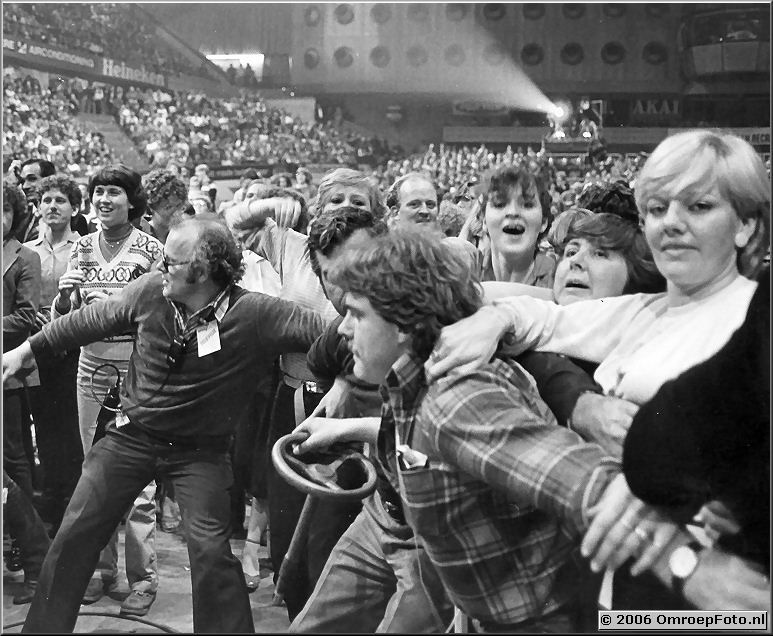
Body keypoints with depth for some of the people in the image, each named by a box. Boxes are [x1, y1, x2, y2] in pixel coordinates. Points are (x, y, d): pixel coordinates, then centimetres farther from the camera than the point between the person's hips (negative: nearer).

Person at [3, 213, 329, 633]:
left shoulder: (255, 314, -23)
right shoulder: (149, 291, -12)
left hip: (200, 451, -3)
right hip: (132, 434, 3)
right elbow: (91, 319, 5)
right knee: (74, 535, 7)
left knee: (211, 551, -11)